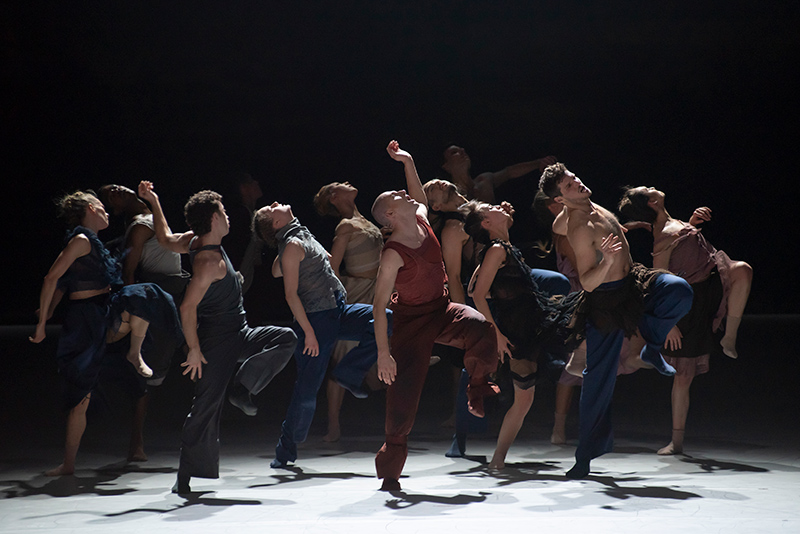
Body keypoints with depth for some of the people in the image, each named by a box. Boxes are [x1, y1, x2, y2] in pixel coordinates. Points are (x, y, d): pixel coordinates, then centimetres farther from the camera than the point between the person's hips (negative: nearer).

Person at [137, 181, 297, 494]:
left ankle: (242, 389, -3)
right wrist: (194, 350, -21)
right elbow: (188, 308, -27)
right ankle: (185, 475, 1)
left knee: (286, 339, -3)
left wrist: (154, 203, 32)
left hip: (238, 335, 9)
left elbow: (165, 239, 25)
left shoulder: (193, 241, 6)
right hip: (217, 340, -9)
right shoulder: (210, 262, -22)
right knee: (207, 404, -6)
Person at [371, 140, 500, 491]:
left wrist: (408, 162, 15)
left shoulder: (422, 222, 0)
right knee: (405, 390, -7)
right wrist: (383, 351, -25)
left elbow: (422, 199, 26)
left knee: (479, 327, -29)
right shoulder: (393, 254, -20)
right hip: (411, 321, -6)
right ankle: (390, 471, 6)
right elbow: (379, 305, -20)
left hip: (442, 310, 6)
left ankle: (478, 387, -2)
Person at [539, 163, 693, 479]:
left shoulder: (586, 206, 1)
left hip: (634, 280, 7)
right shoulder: (580, 229, -25)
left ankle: (652, 347, 2)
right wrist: (607, 260, -43)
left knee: (679, 291, -24)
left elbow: (557, 228, 24)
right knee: (599, 376, -1)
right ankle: (586, 453, 10)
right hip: (607, 300, -7)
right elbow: (587, 283, -26)